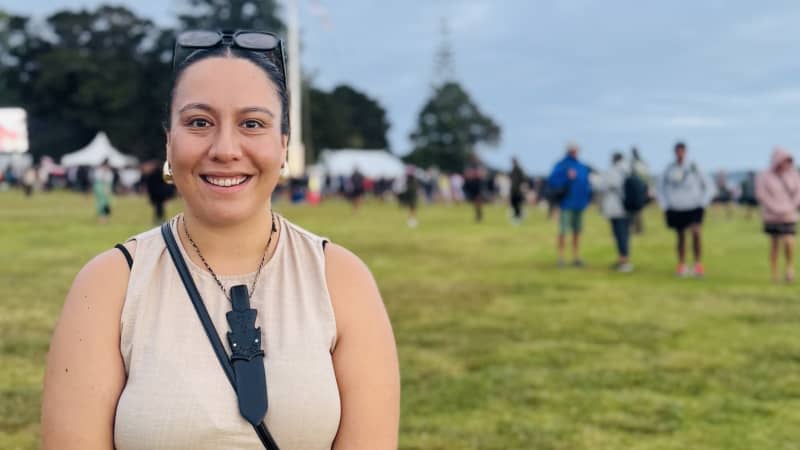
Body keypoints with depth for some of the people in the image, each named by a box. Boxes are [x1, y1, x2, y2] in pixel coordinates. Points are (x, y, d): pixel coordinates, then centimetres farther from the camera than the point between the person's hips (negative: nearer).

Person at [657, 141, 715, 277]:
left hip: (693, 208, -2)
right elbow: (661, 187, 17)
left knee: (696, 233, -20)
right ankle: (682, 265, 21)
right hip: (676, 209, 3)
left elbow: (709, 186, 5)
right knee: (681, 237, 10)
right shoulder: (669, 169, 2)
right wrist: (665, 205, 8)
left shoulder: (694, 168, -4)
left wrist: (702, 202, -2)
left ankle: (698, 265, -16)